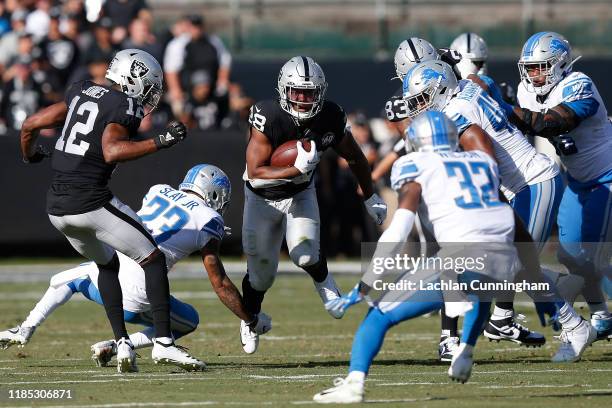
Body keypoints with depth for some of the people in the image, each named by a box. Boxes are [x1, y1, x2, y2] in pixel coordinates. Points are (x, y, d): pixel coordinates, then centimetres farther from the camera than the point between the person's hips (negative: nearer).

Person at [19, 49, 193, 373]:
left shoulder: (81, 93, 13)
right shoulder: (125, 107, -8)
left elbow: (31, 124, 16)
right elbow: (112, 151, -26)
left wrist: (29, 155, 36)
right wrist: (160, 142, -24)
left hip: (58, 209, 7)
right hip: (92, 203, -7)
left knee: (107, 264, 27)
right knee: (153, 260, 5)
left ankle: (122, 343, 17)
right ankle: (163, 342, -4)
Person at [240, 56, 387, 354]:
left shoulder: (330, 118, -20)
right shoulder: (267, 117, -31)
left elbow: (354, 158, 0)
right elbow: (255, 175, -31)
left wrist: (371, 198, 10)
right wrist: (296, 170, -41)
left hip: (300, 194, 2)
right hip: (263, 196, -1)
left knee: (305, 255, -23)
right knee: (261, 272, 6)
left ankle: (324, 283, 12)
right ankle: (250, 319, 37)